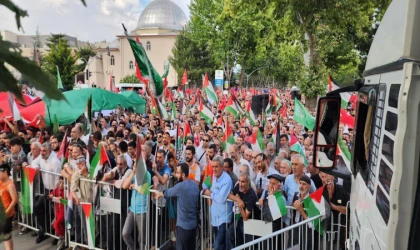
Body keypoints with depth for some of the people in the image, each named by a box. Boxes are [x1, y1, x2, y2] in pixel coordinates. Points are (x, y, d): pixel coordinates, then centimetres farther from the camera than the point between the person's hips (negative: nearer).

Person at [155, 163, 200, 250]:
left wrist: (159, 194, 18)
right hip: (194, 224, 7)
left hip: (183, 225, -7)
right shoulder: (195, 185, 3)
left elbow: (167, 193, -2)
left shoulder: (180, 186, -19)